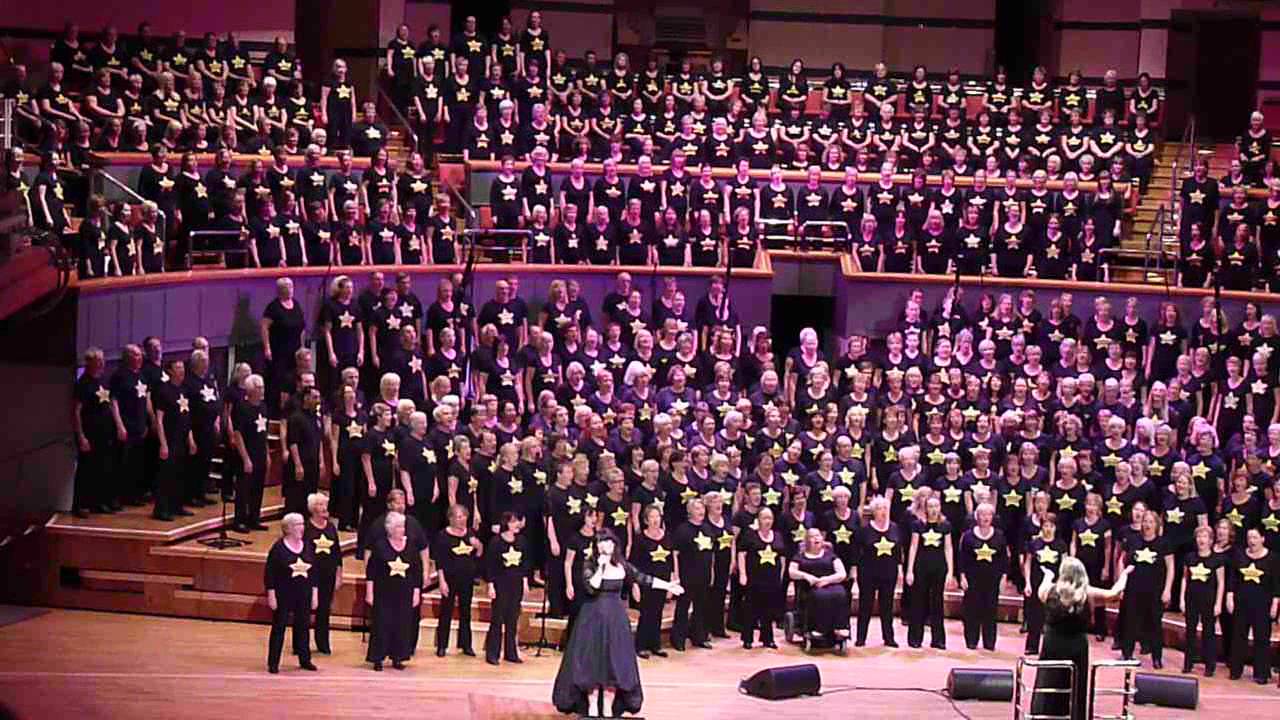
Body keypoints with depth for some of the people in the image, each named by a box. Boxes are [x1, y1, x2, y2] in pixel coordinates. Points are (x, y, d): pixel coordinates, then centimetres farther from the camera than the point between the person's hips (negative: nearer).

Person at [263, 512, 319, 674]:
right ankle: (273, 663, 5)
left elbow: (313, 571, 12)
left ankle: (305, 660, 21)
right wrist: (271, 594, -13)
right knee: (279, 627, 0)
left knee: (304, 626, 9)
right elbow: (269, 573, -8)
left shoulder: (307, 547, 6)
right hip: (283, 594, -5)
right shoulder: (278, 548, -8)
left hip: (304, 595, 5)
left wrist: (314, 593, 9)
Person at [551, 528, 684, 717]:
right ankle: (591, 706, 12)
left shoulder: (622, 565, 1)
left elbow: (642, 579, 9)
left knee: (615, 661, 4)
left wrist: (668, 586, 8)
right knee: (591, 660, 0)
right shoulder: (590, 564, -8)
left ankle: (610, 706, 15)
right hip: (593, 617, -3)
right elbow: (591, 588, -22)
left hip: (615, 618, 3)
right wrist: (601, 567, -24)